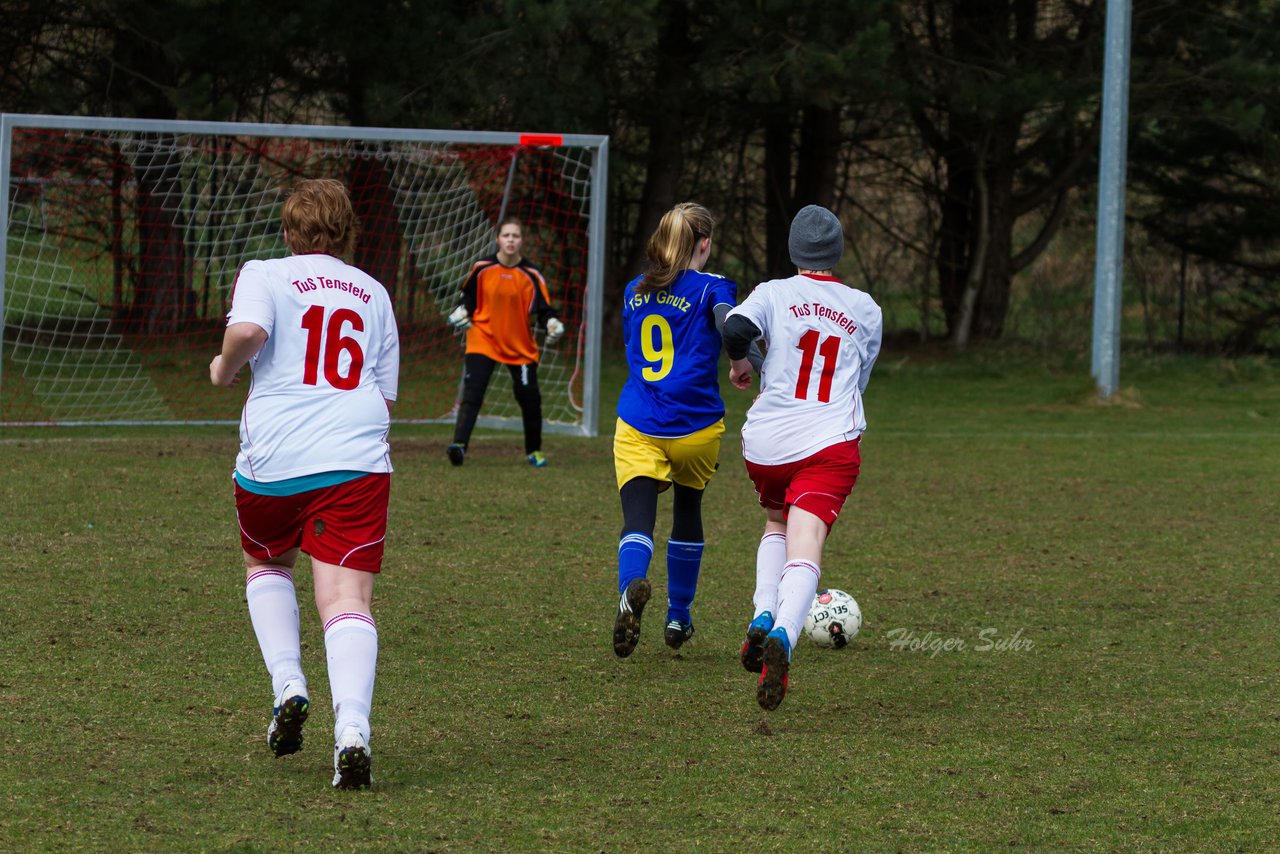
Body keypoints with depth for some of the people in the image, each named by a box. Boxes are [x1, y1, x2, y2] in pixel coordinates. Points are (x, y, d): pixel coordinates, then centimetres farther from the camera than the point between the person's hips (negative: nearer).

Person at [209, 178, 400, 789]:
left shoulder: (265, 276, 6)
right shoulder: (374, 294, 20)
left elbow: (248, 330, -16)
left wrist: (225, 368, 3)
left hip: (274, 461, -1)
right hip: (358, 460, 1)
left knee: (266, 565, 27)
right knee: (347, 598, -8)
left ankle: (288, 685, 9)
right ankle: (352, 728, -28)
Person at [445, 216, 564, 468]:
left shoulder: (531, 275, -7)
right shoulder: (482, 268, -4)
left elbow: (544, 308, -5)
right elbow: (469, 297, 12)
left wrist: (552, 324, -24)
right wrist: (462, 313, -6)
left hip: (520, 346, 1)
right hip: (483, 339, -1)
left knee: (529, 398, 5)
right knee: (472, 392, -17)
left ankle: (534, 450, 25)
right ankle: (459, 445, -24)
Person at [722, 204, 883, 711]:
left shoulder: (776, 293, 3)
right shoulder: (865, 309, 12)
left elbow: (735, 329, -15)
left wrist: (739, 361, 6)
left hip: (766, 441, 1)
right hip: (832, 442, -1)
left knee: (777, 524, 29)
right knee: (805, 550, -15)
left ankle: (763, 616, 7)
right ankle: (783, 636, -42)